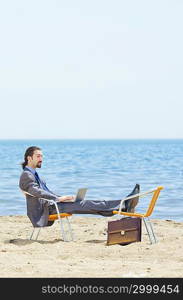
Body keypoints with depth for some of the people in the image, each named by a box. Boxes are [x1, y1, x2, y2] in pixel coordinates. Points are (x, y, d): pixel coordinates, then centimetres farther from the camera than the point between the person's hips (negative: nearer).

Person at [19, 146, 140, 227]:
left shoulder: (34, 174, 23)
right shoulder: (26, 175, -9)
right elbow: (37, 192, -24)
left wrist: (63, 198, 9)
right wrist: (59, 199, -26)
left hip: (49, 205, 9)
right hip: (43, 211, -9)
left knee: (84, 203, -4)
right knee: (81, 205, -17)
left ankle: (124, 205, -13)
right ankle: (124, 205, -21)